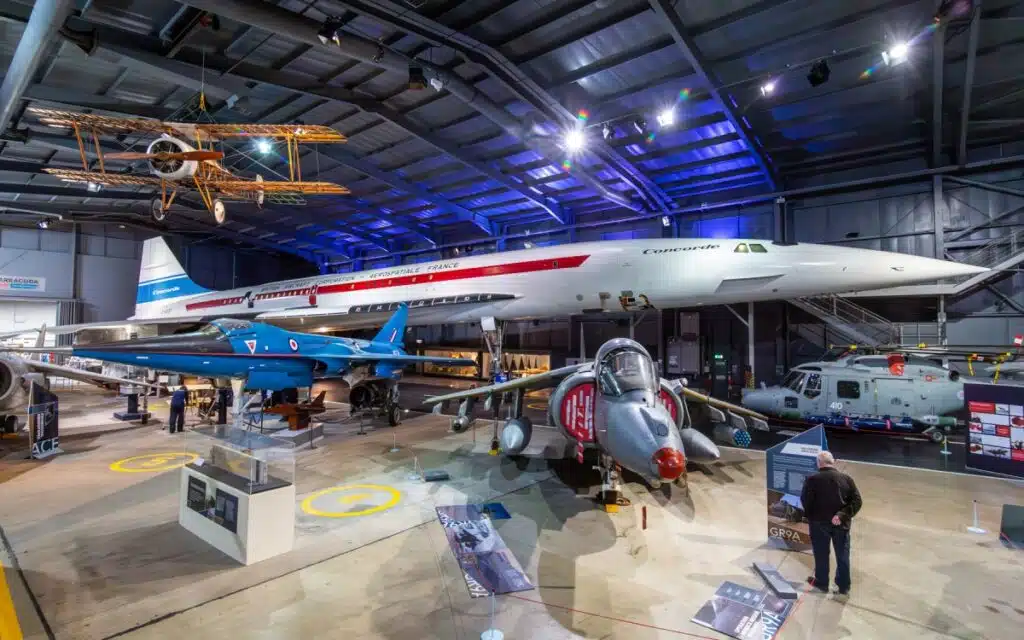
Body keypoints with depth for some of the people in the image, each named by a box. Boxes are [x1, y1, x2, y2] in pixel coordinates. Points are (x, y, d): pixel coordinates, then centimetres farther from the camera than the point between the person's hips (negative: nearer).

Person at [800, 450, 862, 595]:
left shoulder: (812, 480, -13)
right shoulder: (846, 478, -4)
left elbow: (805, 502, -12)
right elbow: (857, 501, -9)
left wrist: (810, 516, 7)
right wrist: (842, 515, -15)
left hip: (819, 523, -2)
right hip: (841, 523, 2)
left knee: (821, 555, 14)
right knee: (843, 555, 17)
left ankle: (822, 583, 29)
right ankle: (844, 586, 28)